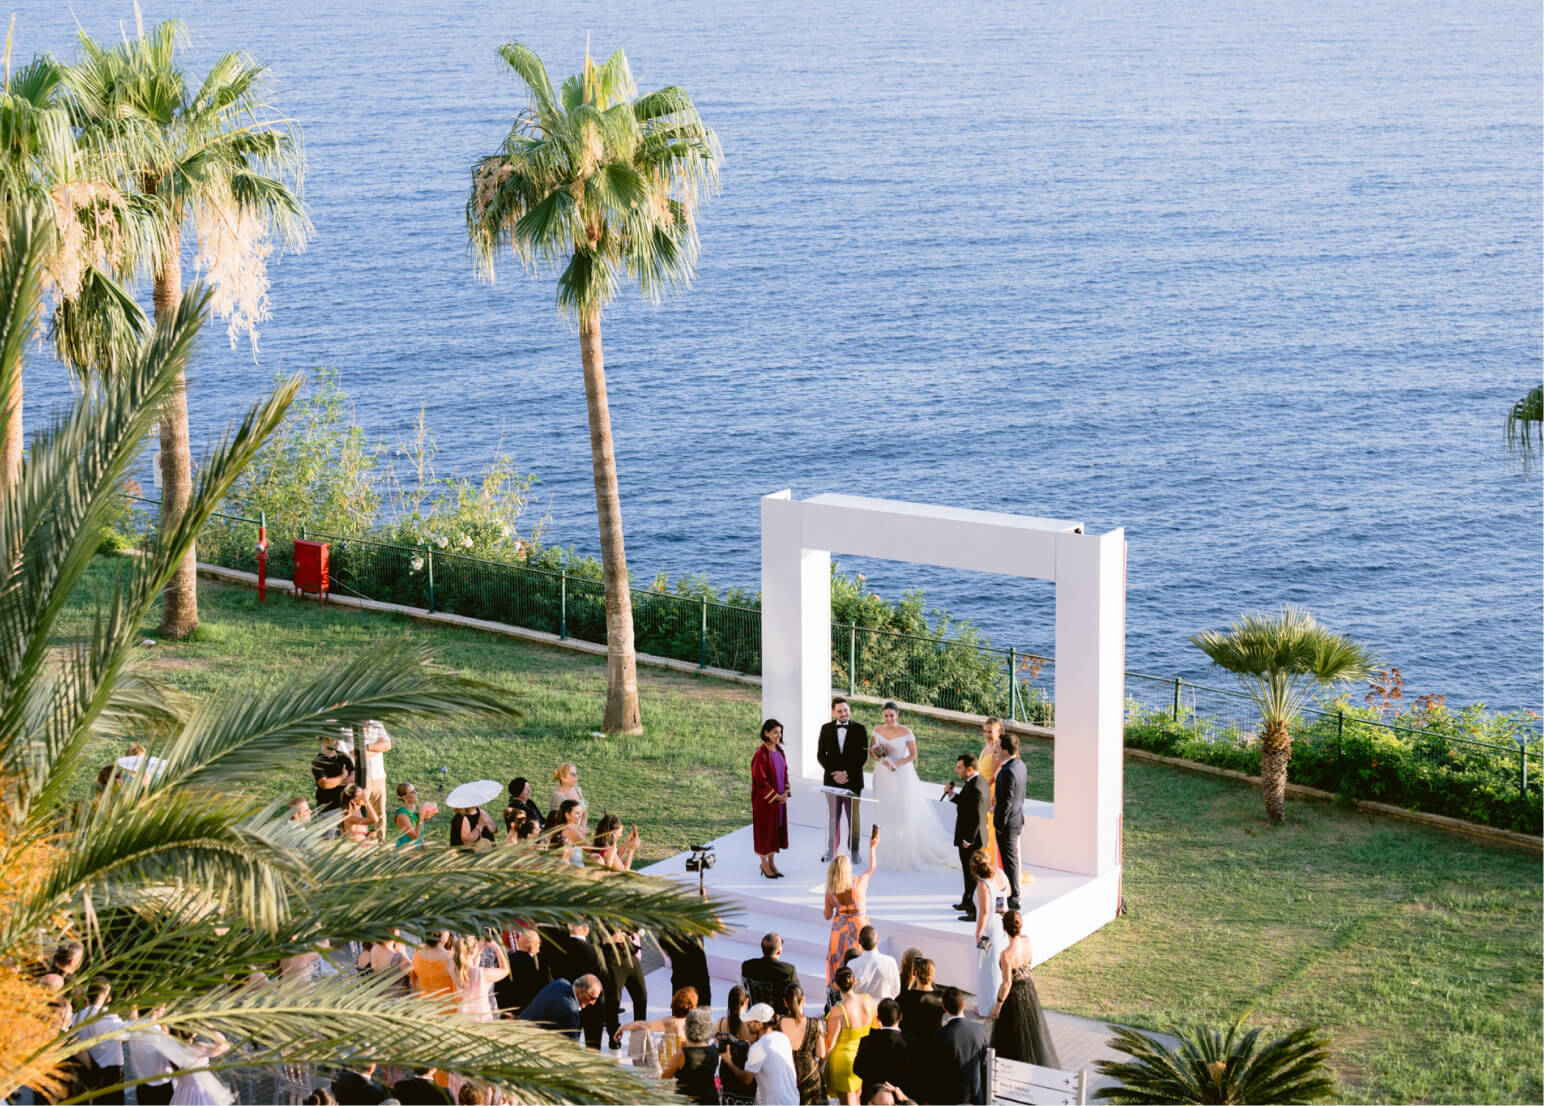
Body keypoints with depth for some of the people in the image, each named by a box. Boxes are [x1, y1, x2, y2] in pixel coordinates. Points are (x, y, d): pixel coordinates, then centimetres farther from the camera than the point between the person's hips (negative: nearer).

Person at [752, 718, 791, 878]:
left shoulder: (778, 750, 6)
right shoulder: (761, 754, -19)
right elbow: (760, 780, -19)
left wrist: (786, 793, 0)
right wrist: (775, 796, -16)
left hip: (779, 798, 8)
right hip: (766, 799, -8)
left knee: (777, 828, 13)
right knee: (765, 829, 3)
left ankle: (771, 863, 24)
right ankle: (764, 864, 15)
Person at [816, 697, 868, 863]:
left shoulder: (859, 729, -2)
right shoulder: (826, 729, 4)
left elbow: (863, 756, -5)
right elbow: (821, 755, 2)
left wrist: (847, 774, -13)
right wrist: (834, 773, -11)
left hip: (853, 781, -1)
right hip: (831, 781, 1)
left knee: (853, 818, 4)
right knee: (832, 818, 6)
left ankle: (854, 852, 11)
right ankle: (831, 851, 12)